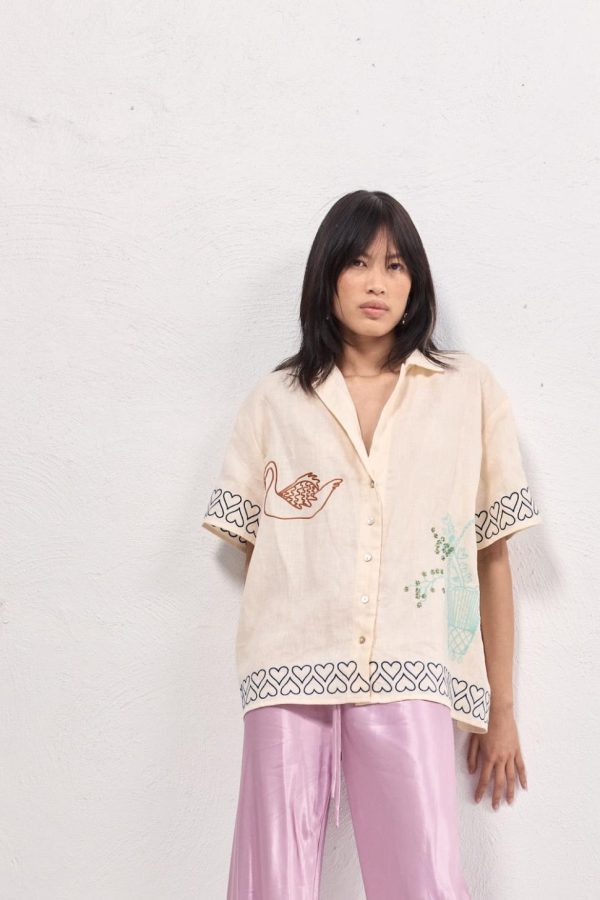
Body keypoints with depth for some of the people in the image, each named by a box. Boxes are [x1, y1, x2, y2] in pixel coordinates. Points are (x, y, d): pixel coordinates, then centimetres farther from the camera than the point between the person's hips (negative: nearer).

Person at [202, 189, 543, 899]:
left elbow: (492, 555, 10)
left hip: (410, 680, -1)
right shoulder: (273, 401, 13)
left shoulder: (470, 391, 10)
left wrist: (502, 708, 10)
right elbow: (249, 547, 14)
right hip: (291, 679, 1)